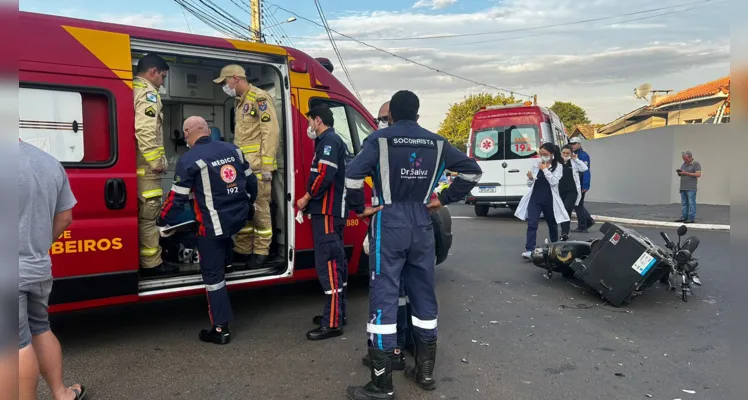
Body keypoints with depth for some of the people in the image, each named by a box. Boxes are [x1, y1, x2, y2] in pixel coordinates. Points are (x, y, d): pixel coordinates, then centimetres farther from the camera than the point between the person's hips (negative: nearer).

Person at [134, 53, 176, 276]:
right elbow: (145, 131, -22)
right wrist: (156, 162, -18)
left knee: (140, 213, 13)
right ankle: (151, 264, 0)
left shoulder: (133, 90, 21)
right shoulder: (148, 93, -9)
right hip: (146, 165, -9)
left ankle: (137, 261, 20)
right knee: (148, 214, -5)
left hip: (137, 164, 9)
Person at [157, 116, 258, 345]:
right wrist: (249, 206, 30)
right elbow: (251, 181, 13)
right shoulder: (233, 150, 5)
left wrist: (163, 223, 7)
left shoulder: (189, 160, -10)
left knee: (213, 274, 5)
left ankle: (221, 329, 11)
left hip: (213, 225, -5)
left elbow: (178, 198, -8)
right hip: (239, 218, 5)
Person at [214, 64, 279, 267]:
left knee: (259, 209, -3)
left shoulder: (260, 98, -9)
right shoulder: (239, 102, 20)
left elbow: (271, 132, -16)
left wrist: (266, 165, -20)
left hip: (257, 166, -9)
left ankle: (261, 251, 7)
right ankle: (242, 250, 22)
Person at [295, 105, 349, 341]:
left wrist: (306, 198, -10)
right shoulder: (335, 141, 21)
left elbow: (325, 175, -23)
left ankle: (332, 323, -9)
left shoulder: (328, 141, -11)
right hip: (334, 210, 11)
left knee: (327, 263, -11)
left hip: (327, 211, -11)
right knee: (336, 261, 14)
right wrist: (311, 201, 14)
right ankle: (337, 312, 24)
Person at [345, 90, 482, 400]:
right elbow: (472, 170, 11)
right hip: (422, 225, 4)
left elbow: (353, 176, -20)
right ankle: (425, 371, 26)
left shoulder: (380, 139, -5)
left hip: (389, 224, -4)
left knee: (383, 298, 0)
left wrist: (359, 208, -5)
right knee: (424, 295, 14)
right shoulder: (436, 143, 8)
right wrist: (443, 199, 12)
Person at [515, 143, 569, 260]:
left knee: (552, 224, 15)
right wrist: (530, 178, -12)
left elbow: (553, 181, -17)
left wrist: (545, 169, -15)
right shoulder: (536, 164, 6)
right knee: (532, 223, -11)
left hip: (549, 200, -2)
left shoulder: (558, 166, -2)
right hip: (535, 198, 2)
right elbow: (530, 184, 10)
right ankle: (529, 250, -16)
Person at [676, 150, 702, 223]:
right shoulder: (684, 164, 17)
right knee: (684, 203, 8)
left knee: (691, 203, -5)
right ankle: (683, 217, 12)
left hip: (691, 188, -7)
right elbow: (681, 174, 23)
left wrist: (686, 173, -17)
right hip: (683, 187, 7)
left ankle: (691, 218, -3)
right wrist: (679, 173, -1)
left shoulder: (696, 164, -2)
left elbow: (698, 174, -13)